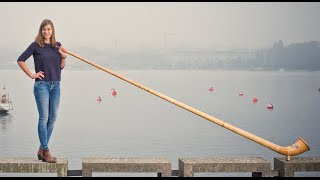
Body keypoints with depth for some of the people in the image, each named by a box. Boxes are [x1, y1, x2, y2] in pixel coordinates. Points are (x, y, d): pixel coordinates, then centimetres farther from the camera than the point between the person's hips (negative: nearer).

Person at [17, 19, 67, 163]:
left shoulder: (57, 45, 11)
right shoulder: (36, 45, -4)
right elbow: (20, 60, -3)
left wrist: (63, 57, -2)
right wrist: (31, 75, -7)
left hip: (55, 85, 5)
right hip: (42, 85, -5)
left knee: (53, 118, 6)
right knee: (44, 117, -5)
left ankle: (41, 150, 17)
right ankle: (45, 152, -1)